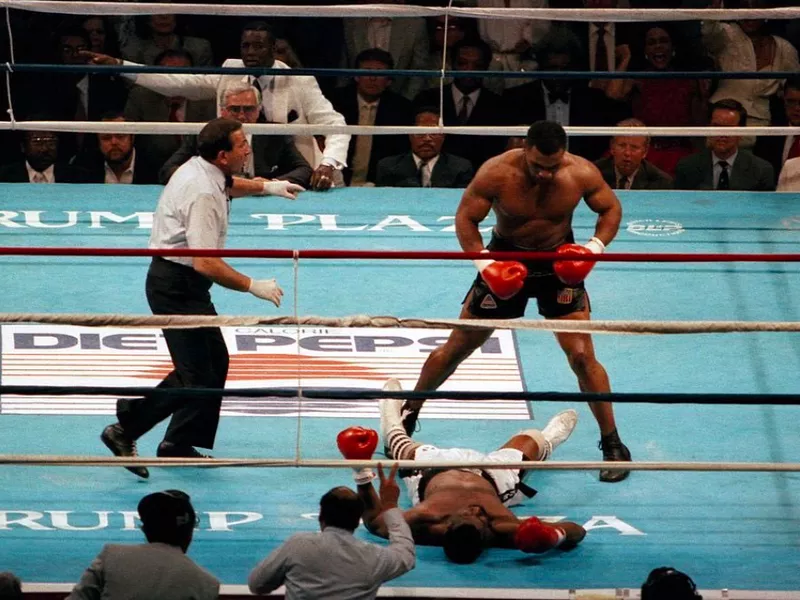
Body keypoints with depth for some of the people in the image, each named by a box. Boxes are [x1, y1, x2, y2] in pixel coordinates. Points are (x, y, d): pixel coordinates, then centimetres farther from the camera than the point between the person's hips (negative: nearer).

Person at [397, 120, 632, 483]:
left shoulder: (582, 174, -21)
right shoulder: (497, 173, -26)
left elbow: (611, 208, -4)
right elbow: (466, 217, -13)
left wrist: (596, 247, -21)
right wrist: (482, 262, -26)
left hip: (560, 263, 0)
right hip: (506, 261, 0)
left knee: (582, 357, -8)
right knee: (457, 347, 7)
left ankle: (612, 445, 5)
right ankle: (408, 413, 28)